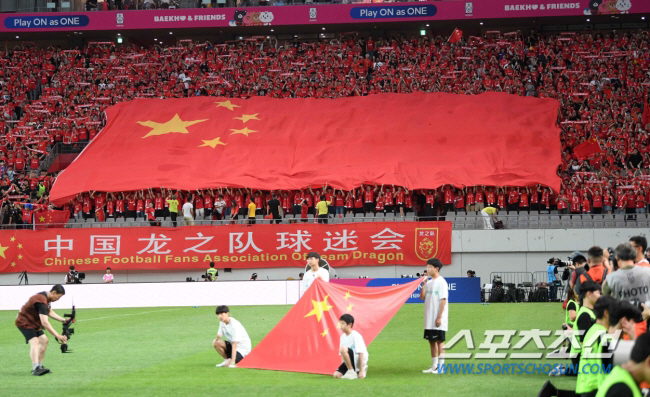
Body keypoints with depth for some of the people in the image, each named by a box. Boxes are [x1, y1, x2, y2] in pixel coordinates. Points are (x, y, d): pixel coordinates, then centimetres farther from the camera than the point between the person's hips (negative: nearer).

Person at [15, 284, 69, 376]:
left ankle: (39, 366, 18)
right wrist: (57, 336, -35)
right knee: (35, 342, -25)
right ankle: (35, 368, -41)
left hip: (34, 323, 11)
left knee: (44, 341, 11)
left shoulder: (46, 298, 4)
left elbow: (50, 312, 22)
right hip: (24, 323, -11)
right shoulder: (42, 301, -30)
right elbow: (45, 323, -35)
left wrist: (63, 320, 11)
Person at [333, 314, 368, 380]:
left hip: (359, 360, -7)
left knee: (343, 349, -32)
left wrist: (361, 371, -23)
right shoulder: (343, 337, 10)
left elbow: (361, 354, -18)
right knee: (336, 375, -14)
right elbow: (342, 354, 15)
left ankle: (351, 372, -21)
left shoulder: (356, 336, -13)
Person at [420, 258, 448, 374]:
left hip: (438, 319, -8)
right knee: (432, 341, 10)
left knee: (439, 341, -5)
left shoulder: (441, 282, -10)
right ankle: (434, 366, 16)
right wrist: (423, 285, -2)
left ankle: (441, 367, -1)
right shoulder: (429, 282, 13)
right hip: (429, 319, 8)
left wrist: (439, 317, -18)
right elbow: (422, 297, 12)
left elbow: (443, 300, -14)